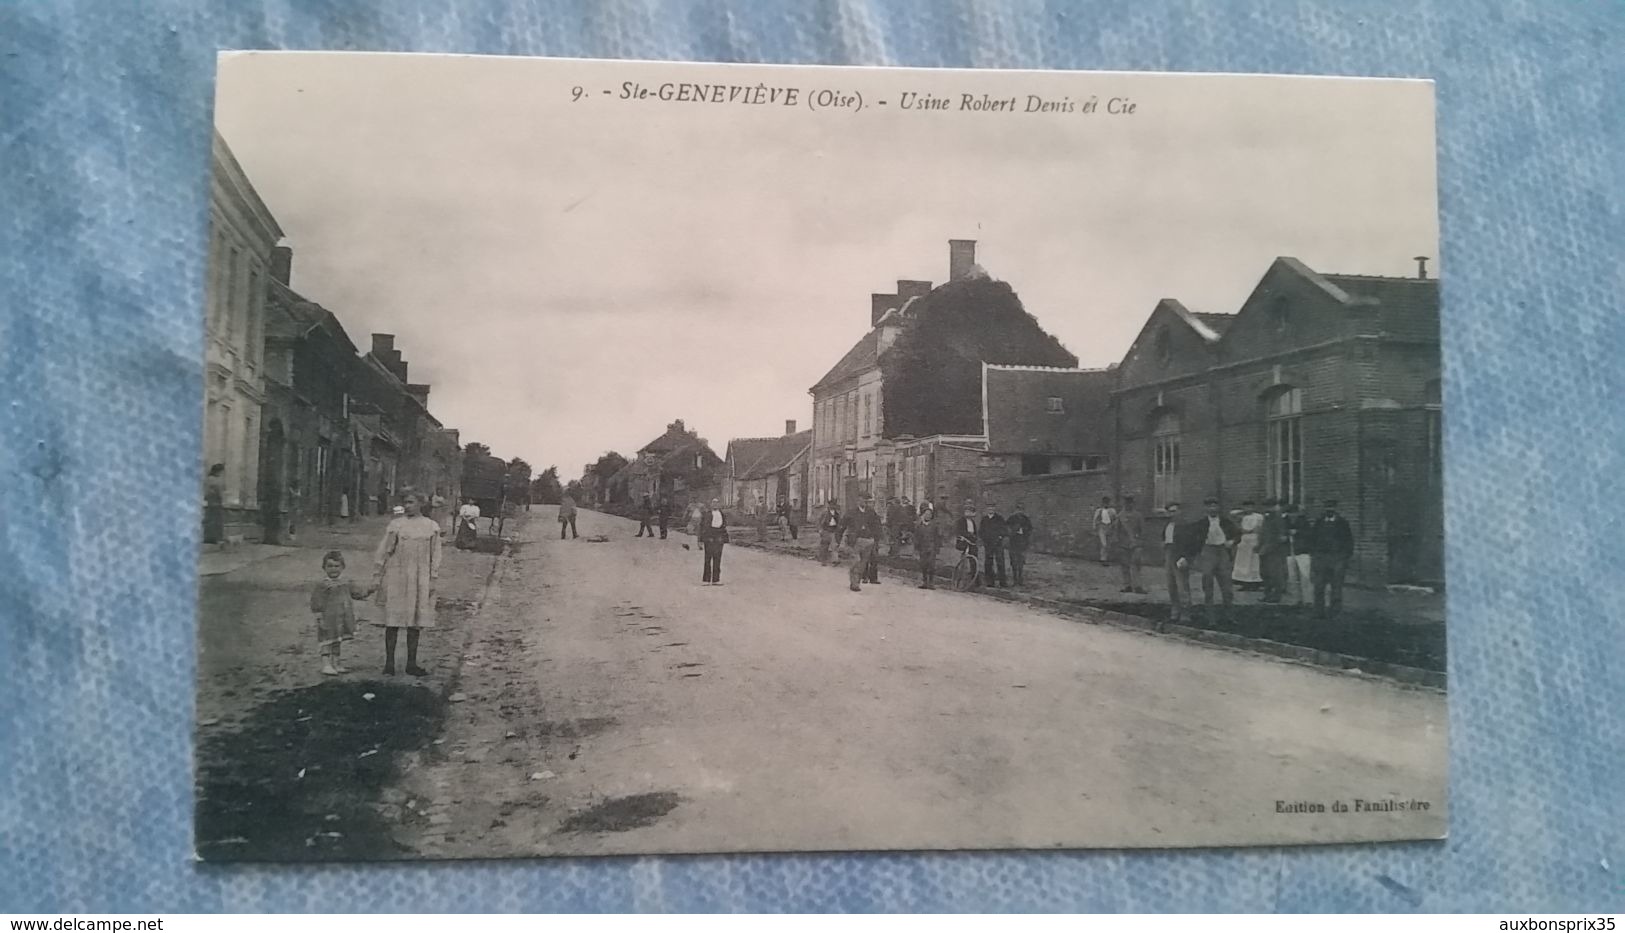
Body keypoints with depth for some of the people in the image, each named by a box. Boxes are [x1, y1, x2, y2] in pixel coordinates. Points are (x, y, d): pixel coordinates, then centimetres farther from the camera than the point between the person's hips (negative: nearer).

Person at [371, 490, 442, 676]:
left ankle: (411, 663, 15)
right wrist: (377, 577, 0)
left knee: (415, 623, 6)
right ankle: (389, 662, 10)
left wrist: (432, 580, 3)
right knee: (393, 621, 2)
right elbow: (383, 552, 2)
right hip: (396, 579, -2)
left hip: (420, 581, 2)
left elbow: (435, 556, 7)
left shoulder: (432, 527, 4)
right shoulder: (395, 525, -1)